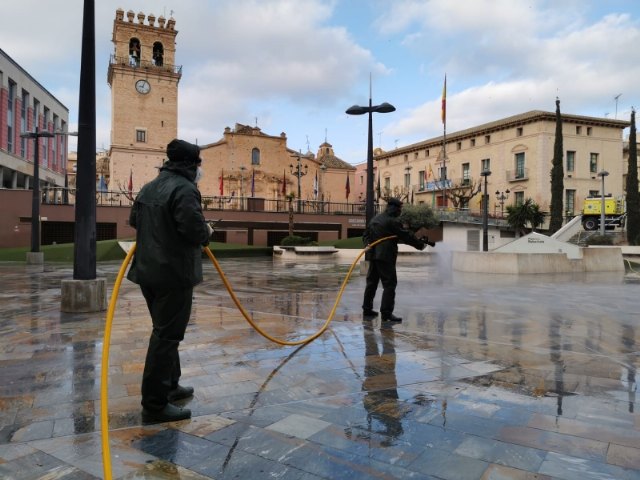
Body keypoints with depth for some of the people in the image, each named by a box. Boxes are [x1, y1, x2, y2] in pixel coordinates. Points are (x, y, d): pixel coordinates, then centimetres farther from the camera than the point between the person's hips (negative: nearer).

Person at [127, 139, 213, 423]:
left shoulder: (150, 188, 13)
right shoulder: (185, 189, -16)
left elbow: (134, 220, 23)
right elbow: (195, 231, -24)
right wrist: (207, 232, -3)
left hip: (149, 270, 9)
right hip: (174, 273, -9)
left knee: (164, 331, 21)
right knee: (166, 336, -3)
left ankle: (169, 385, 34)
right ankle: (155, 404, 4)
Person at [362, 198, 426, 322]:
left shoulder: (375, 218, 15)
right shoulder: (392, 221, -10)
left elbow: (365, 235, 18)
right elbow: (406, 235, -8)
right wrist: (421, 245, 1)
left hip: (373, 255, 9)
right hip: (385, 256, -9)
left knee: (372, 282, 16)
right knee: (389, 284, -5)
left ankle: (367, 309, 23)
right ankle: (386, 313, -7)